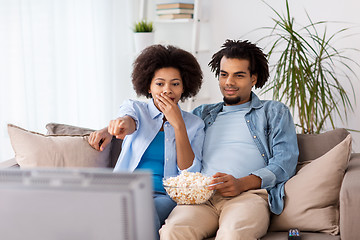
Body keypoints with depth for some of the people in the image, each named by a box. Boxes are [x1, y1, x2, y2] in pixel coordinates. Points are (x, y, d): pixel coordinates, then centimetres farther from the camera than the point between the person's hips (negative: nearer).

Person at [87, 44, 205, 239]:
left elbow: (190, 175, 0)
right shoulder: (135, 108, 13)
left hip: (165, 196, 0)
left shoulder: (194, 124, 13)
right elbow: (130, 121, -14)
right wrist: (121, 123, -41)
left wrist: (178, 125, -9)